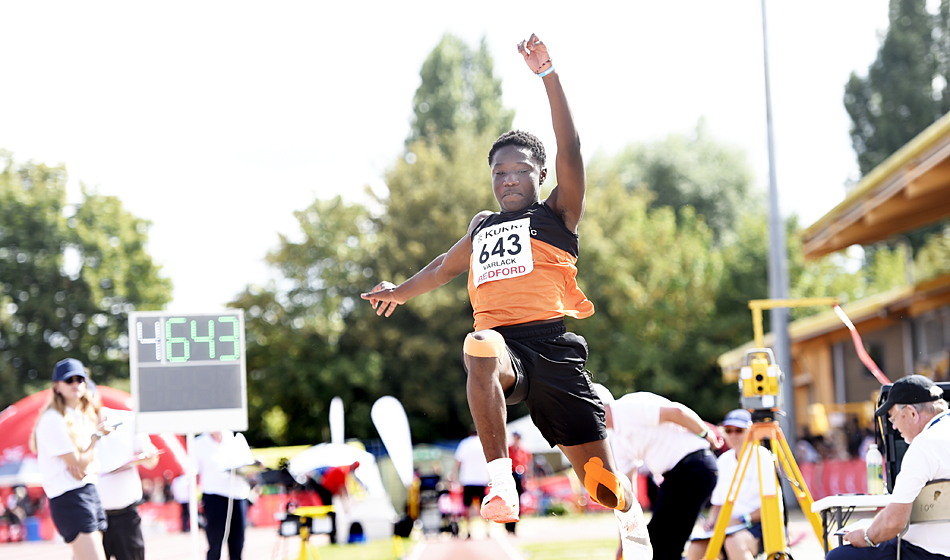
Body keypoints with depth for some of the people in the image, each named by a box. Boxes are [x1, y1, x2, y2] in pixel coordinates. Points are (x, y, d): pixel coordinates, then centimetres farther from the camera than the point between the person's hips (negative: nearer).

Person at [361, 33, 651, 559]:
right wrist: (401, 291, 61)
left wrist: (548, 75, -11)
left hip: (550, 344, -2)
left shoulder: (556, 214, 12)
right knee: (480, 346, -39)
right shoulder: (482, 226, 27)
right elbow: (447, 265, 48)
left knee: (600, 476, -4)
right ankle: (501, 483, -43)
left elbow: (570, 151, -4)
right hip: (502, 343, 2)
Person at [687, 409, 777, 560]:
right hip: (728, 527, 5)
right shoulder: (723, 461, 14)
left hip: (757, 525, -5)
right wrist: (711, 522, -1)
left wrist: (742, 519, -17)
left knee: (735, 543, -39)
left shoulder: (762, 457, -4)